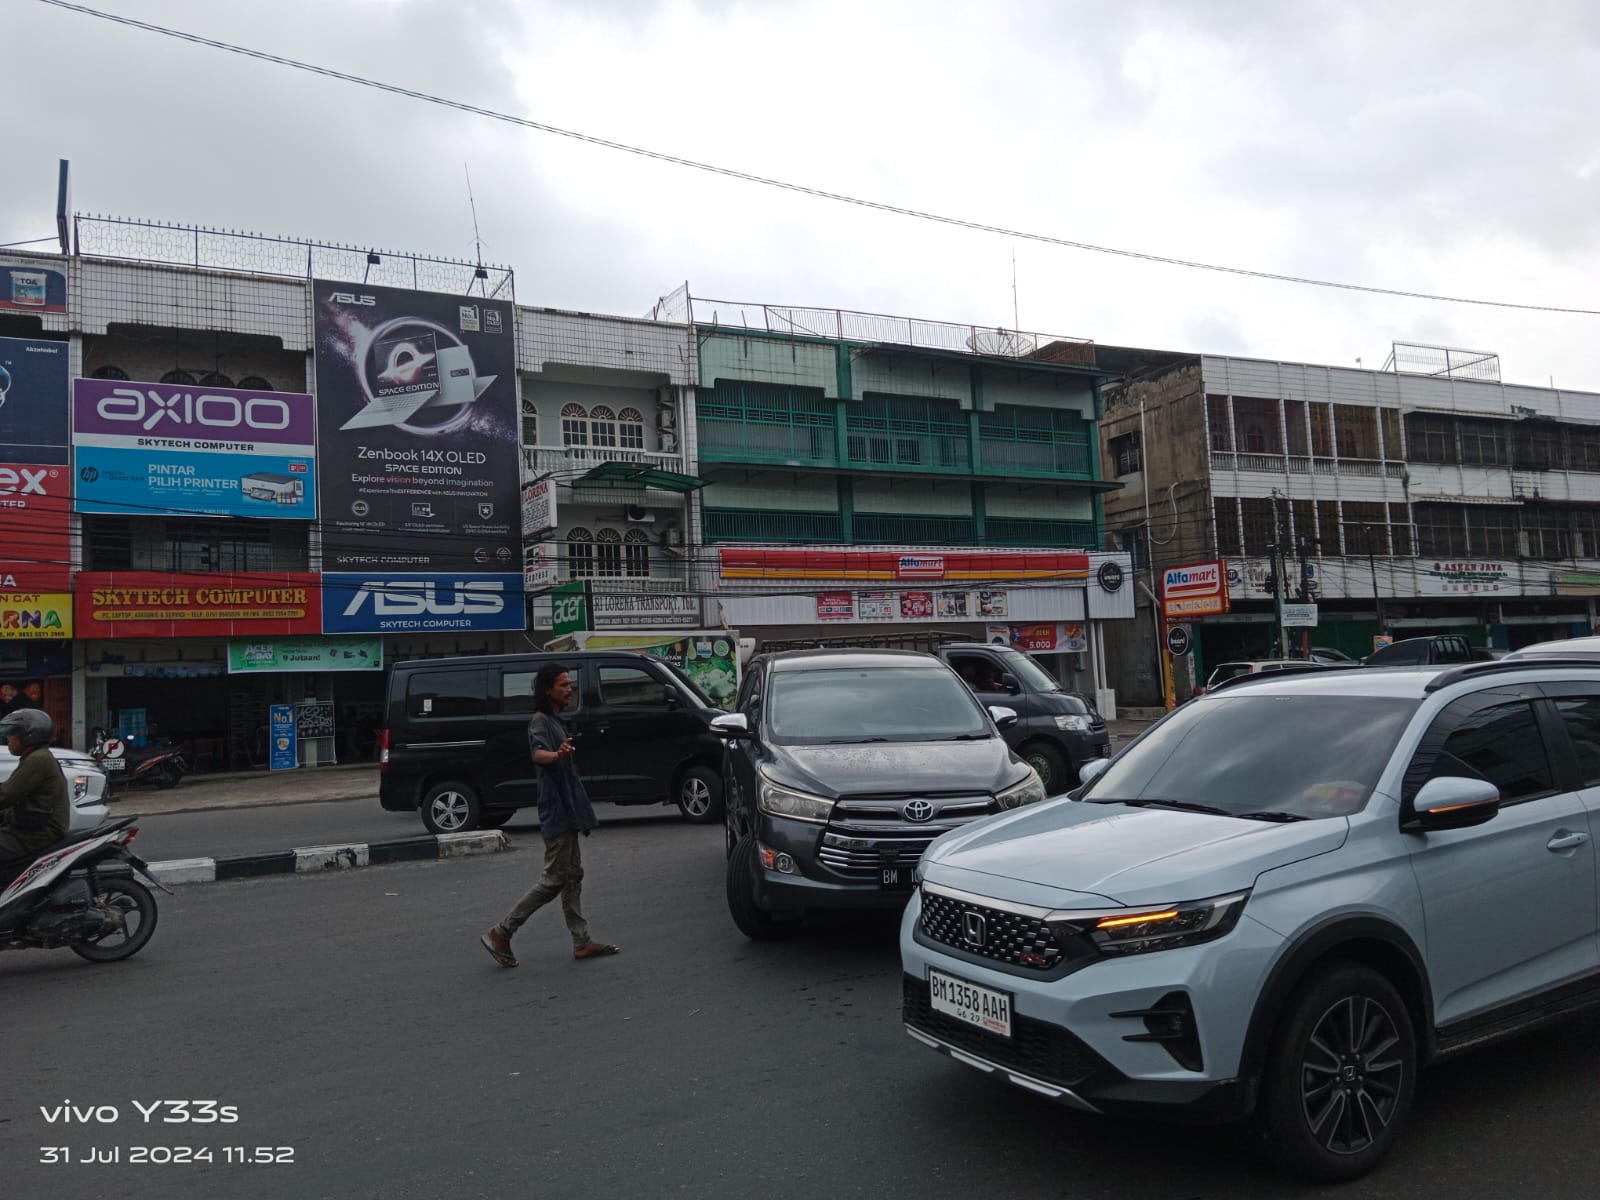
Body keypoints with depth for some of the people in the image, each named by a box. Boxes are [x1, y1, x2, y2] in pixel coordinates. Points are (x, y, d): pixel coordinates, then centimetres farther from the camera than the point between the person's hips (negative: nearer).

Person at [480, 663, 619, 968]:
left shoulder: (554, 720, 14)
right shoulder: (540, 721, -16)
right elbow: (538, 754, -38)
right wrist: (557, 754, -58)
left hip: (566, 810, 10)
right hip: (556, 811, -10)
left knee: (572, 876, 11)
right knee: (554, 880, -7)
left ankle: (582, 942, 15)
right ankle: (501, 934, 0)